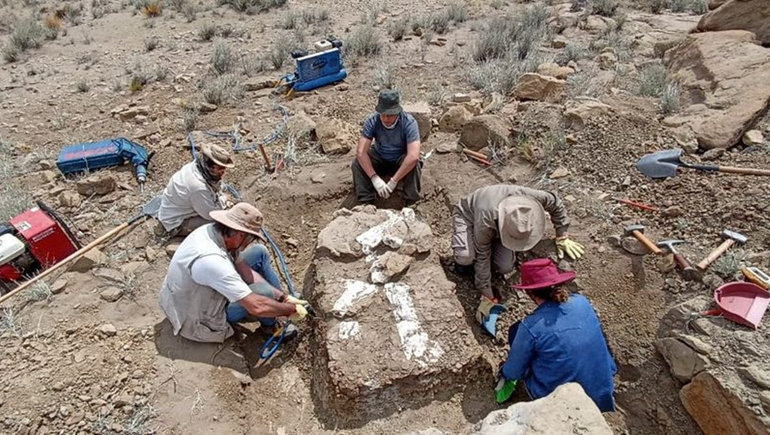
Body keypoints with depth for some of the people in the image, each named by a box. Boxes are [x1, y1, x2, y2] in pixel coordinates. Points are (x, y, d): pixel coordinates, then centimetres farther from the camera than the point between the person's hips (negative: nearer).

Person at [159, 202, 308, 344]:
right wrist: (291, 309, -22)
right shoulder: (211, 260, -40)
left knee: (259, 252, 2)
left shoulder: (212, 230, -14)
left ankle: (282, 301, 15)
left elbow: (245, 271, -7)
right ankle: (270, 326, 11)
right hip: (198, 319, -8)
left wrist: (284, 297, -11)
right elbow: (256, 307, -39)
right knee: (264, 290, -22)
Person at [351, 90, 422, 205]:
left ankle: (412, 206, -18)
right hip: (379, 159, 2)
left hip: (401, 160, -2)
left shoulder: (409, 122, -29)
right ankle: (366, 203, -16)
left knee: (414, 164, -34)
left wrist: (393, 181, -41)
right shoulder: (371, 121, -23)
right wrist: (375, 178, -40)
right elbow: (360, 152, -30)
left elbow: (414, 156, -39)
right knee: (358, 163, -25)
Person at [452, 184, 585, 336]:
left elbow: (556, 205, -11)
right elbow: (482, 257, -31)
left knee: (506, 267, -17)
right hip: (468, 215, -4)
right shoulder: (485, 221, -44)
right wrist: (487, 296, -25)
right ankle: (462, 258, 3)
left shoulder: (532, 197, -36)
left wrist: (562, 237, -8)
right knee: (466, 257, -33)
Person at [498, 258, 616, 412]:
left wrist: (504, 374, 17)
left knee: (516, 331, 6)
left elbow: (514, 371, -8)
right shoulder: (582, 302, -10)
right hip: (601, 393, 5)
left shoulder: (530, 327, -24)